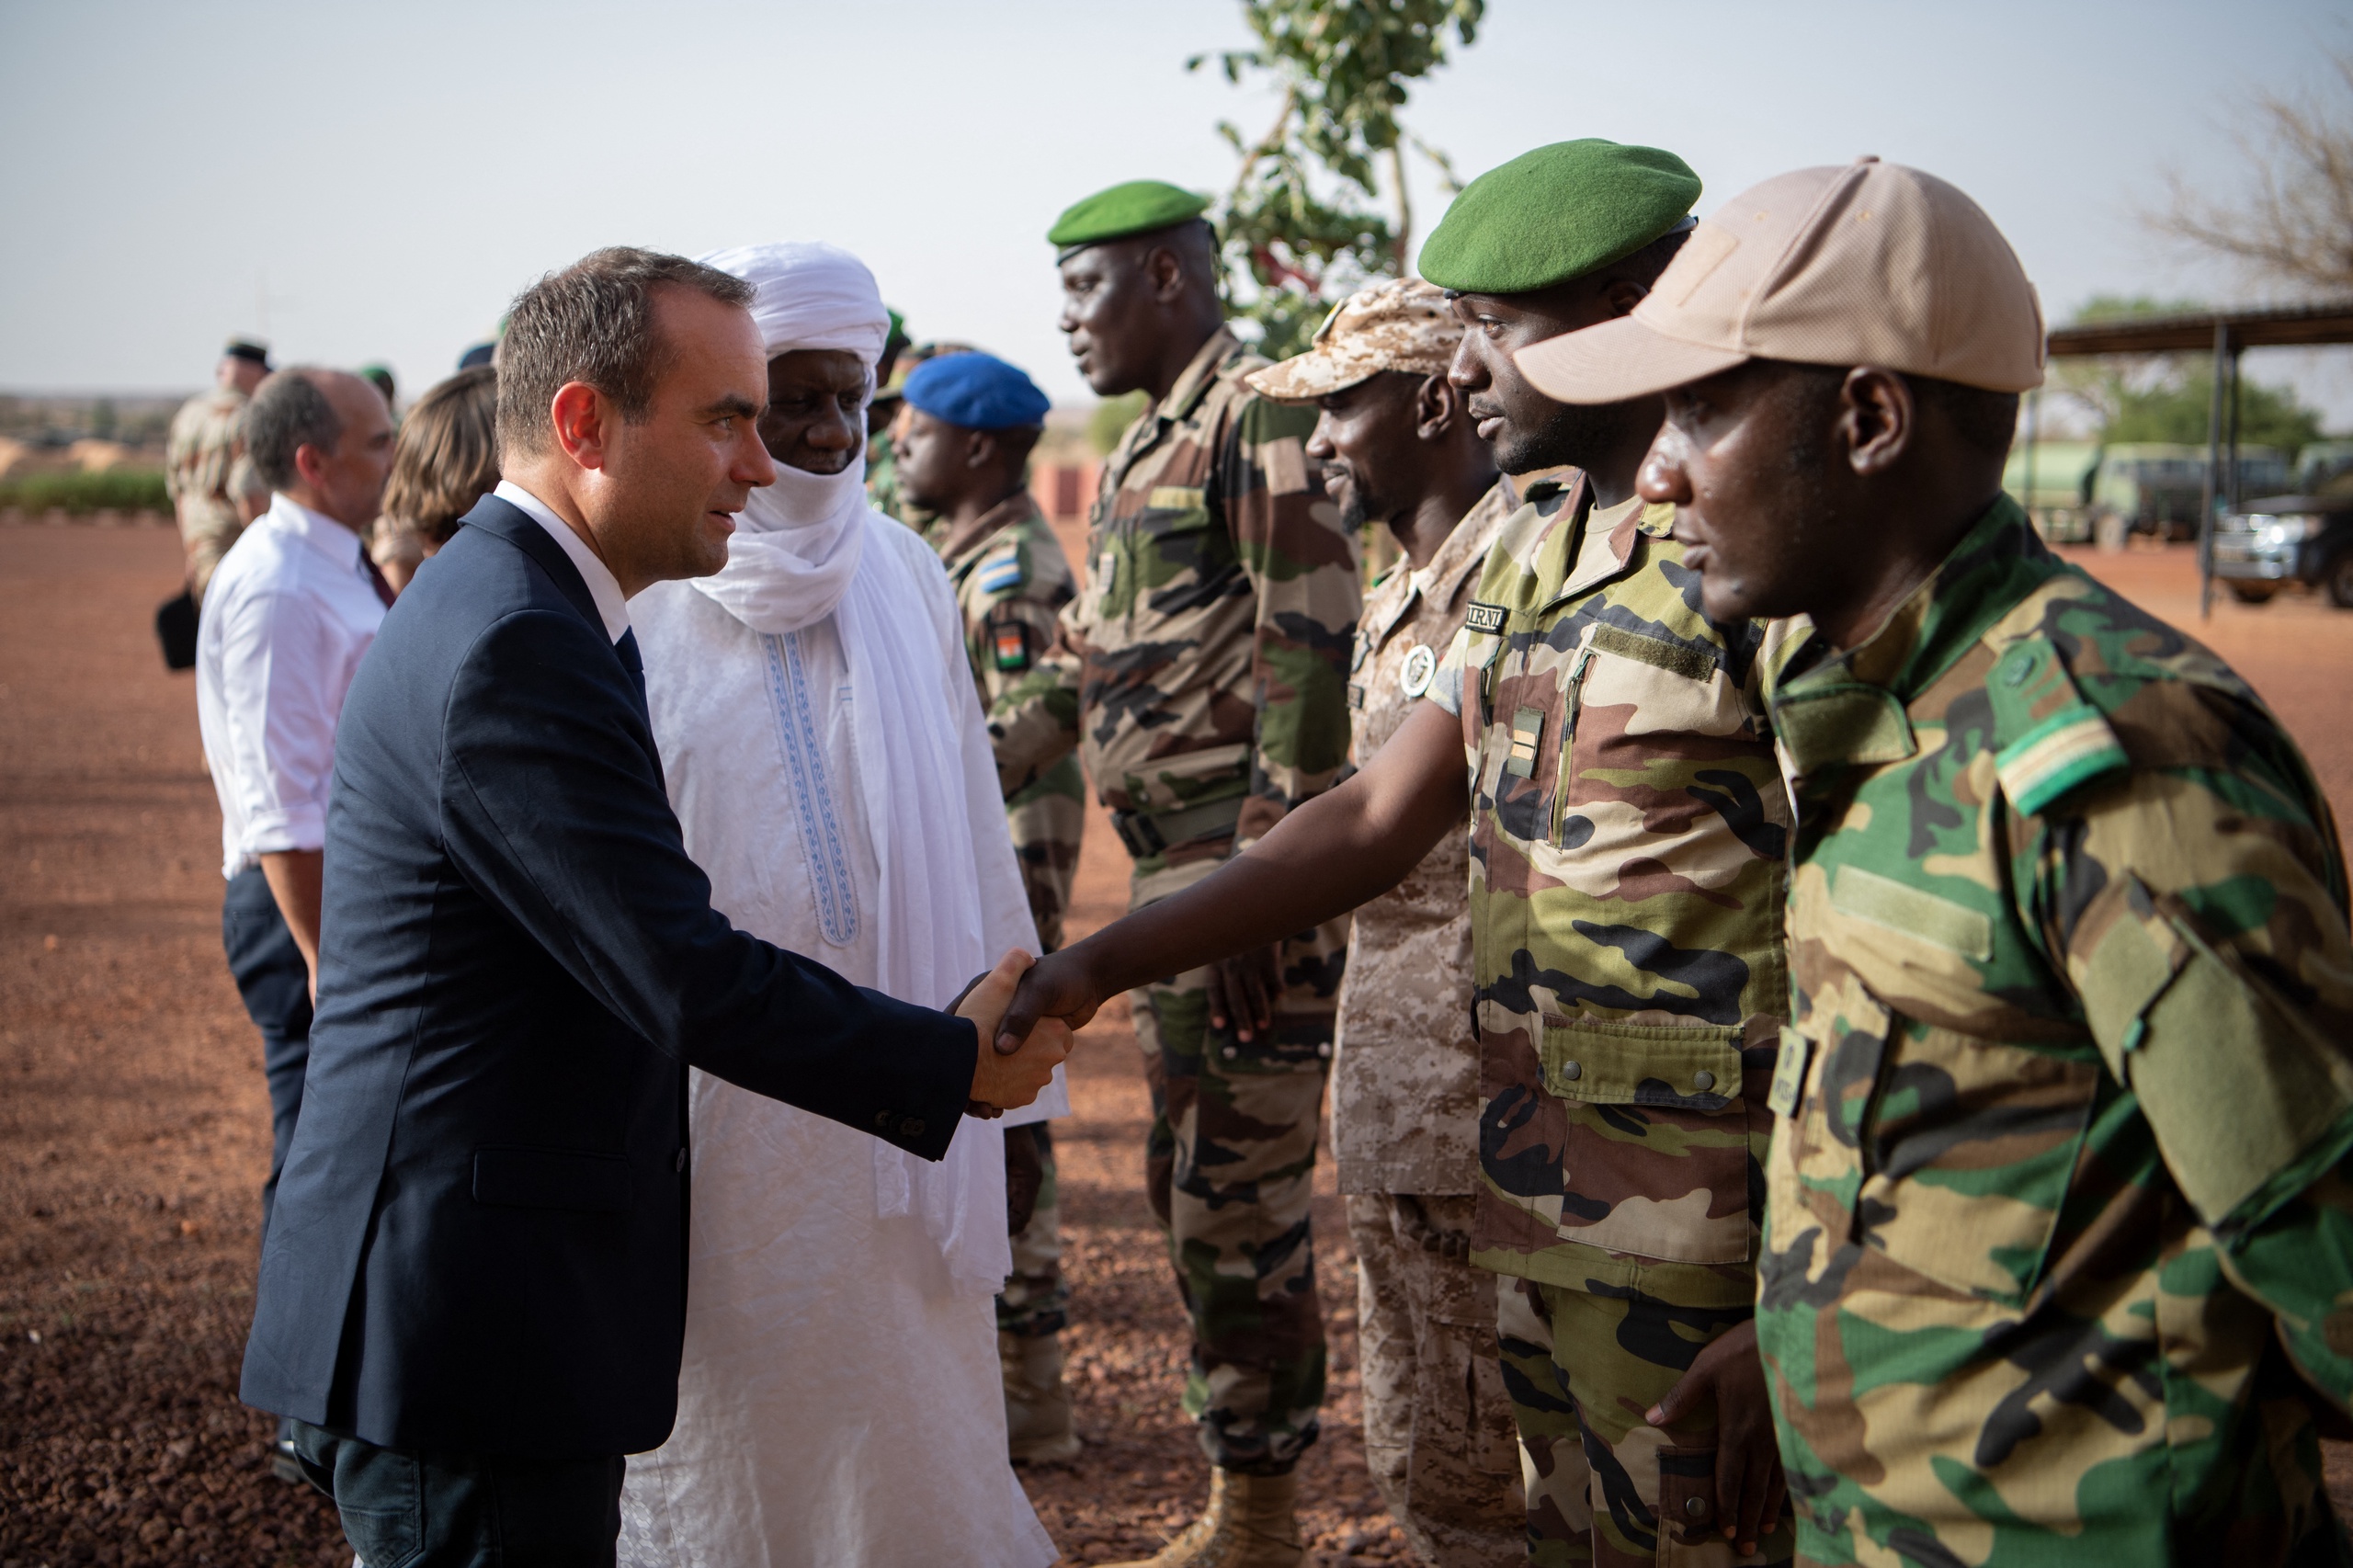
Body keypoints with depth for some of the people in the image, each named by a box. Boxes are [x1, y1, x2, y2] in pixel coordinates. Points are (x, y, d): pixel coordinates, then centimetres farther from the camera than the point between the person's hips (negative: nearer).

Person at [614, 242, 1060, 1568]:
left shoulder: (903, 578, 5)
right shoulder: (629, 596, -7)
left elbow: (971, 837, 8)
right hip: (706, 1107, -3)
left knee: (908, 1422, 11)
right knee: (721, 1430, 10)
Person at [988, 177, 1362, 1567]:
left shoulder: (1264, 417, -11)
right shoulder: (1148, 449, 19)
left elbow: (1310, 664, -18)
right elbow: (1085, 667, 21)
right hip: (1174, 879, 10)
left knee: (1241, 1204, -3)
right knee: (1187, 1183, 16)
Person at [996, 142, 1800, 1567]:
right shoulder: (1528, 558, 10)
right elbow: (1375, 820, 13)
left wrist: (1799, 1314, -19)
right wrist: (1099, 964, 6)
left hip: (1699, 1246, -8)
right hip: (1536, 1212, 8)